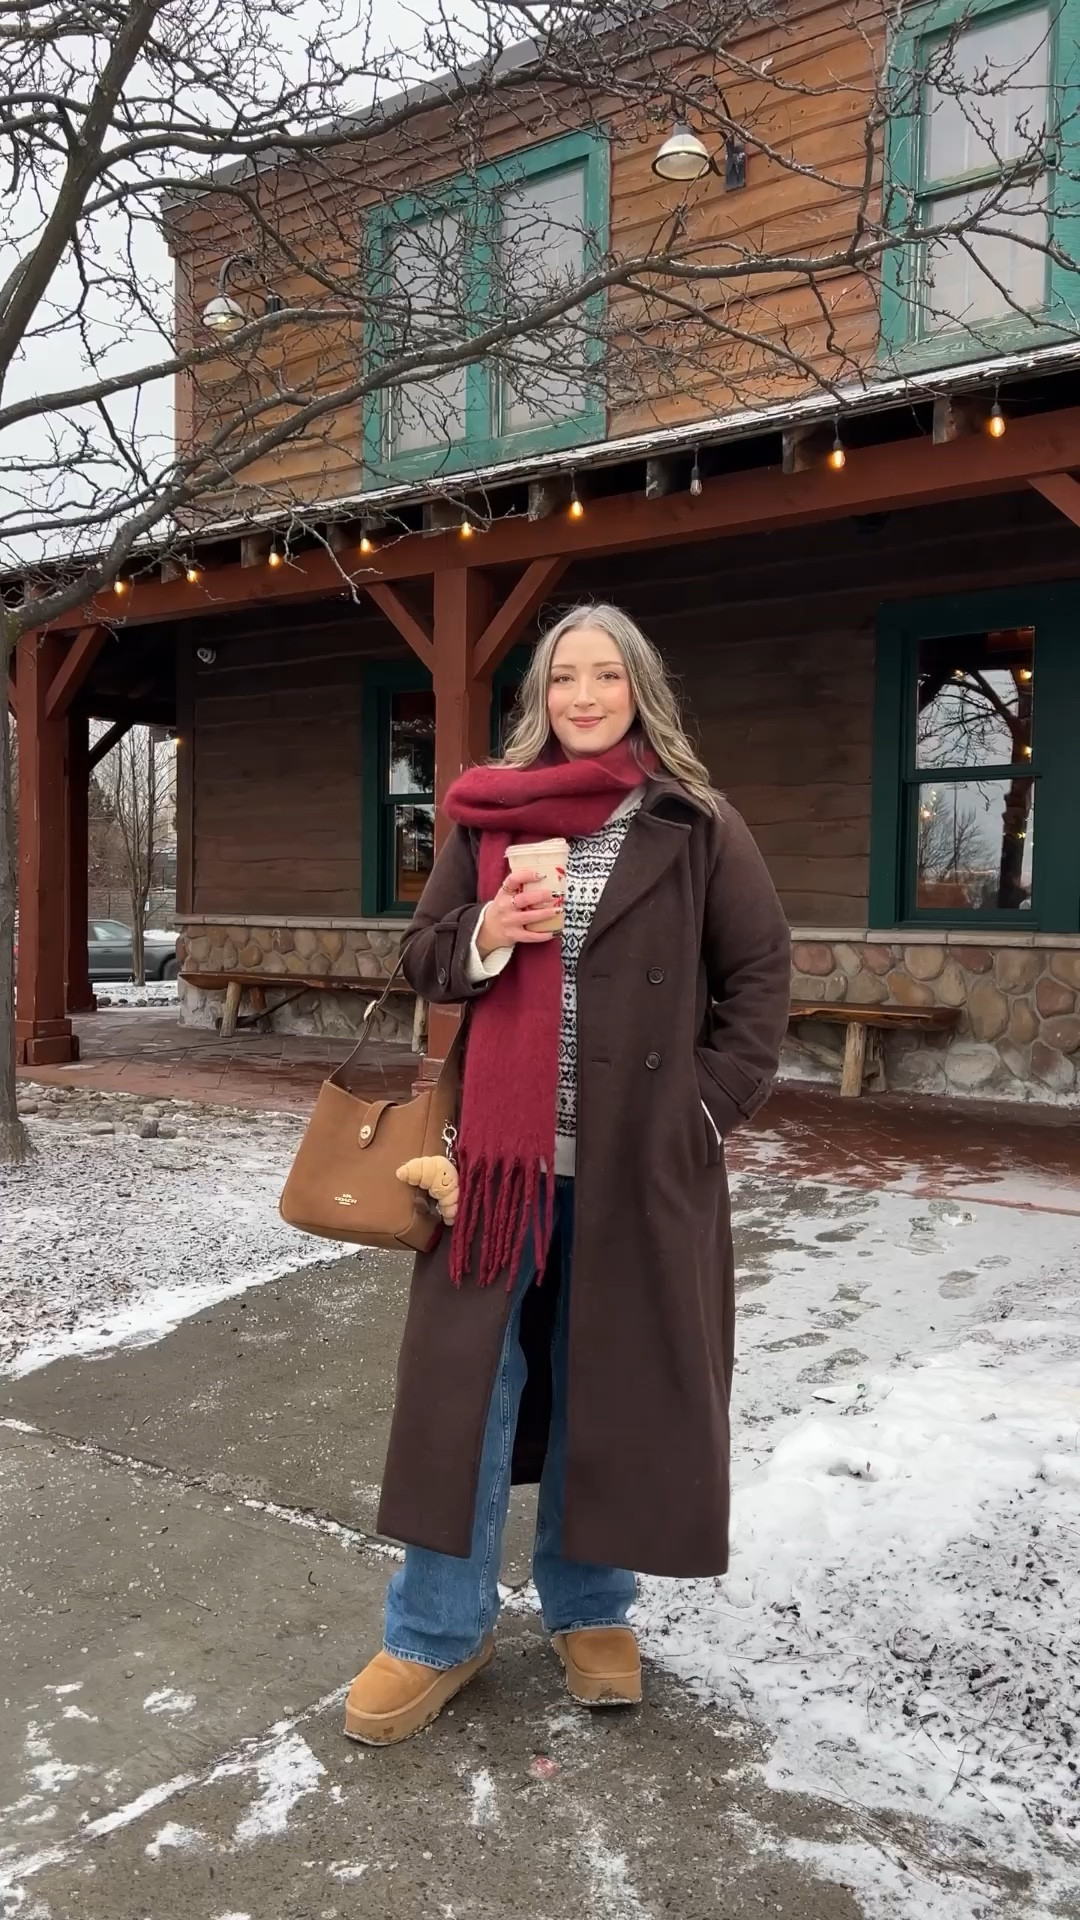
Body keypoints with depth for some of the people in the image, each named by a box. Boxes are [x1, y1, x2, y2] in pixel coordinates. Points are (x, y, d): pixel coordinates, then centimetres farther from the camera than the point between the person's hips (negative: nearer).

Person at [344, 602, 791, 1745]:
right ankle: (438, 1633, 20)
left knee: (612, 1382, 9)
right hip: (502, 1145, 1)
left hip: (641, 1157, -1)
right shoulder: (487, 818, 7)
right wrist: (485, 936, -12)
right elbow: (422, 960, 10)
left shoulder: (696, 826, 2)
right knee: (462, 1378, 3)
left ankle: (589, 1609, 30)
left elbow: (760, 972, 4)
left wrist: (711, 1101, -5)